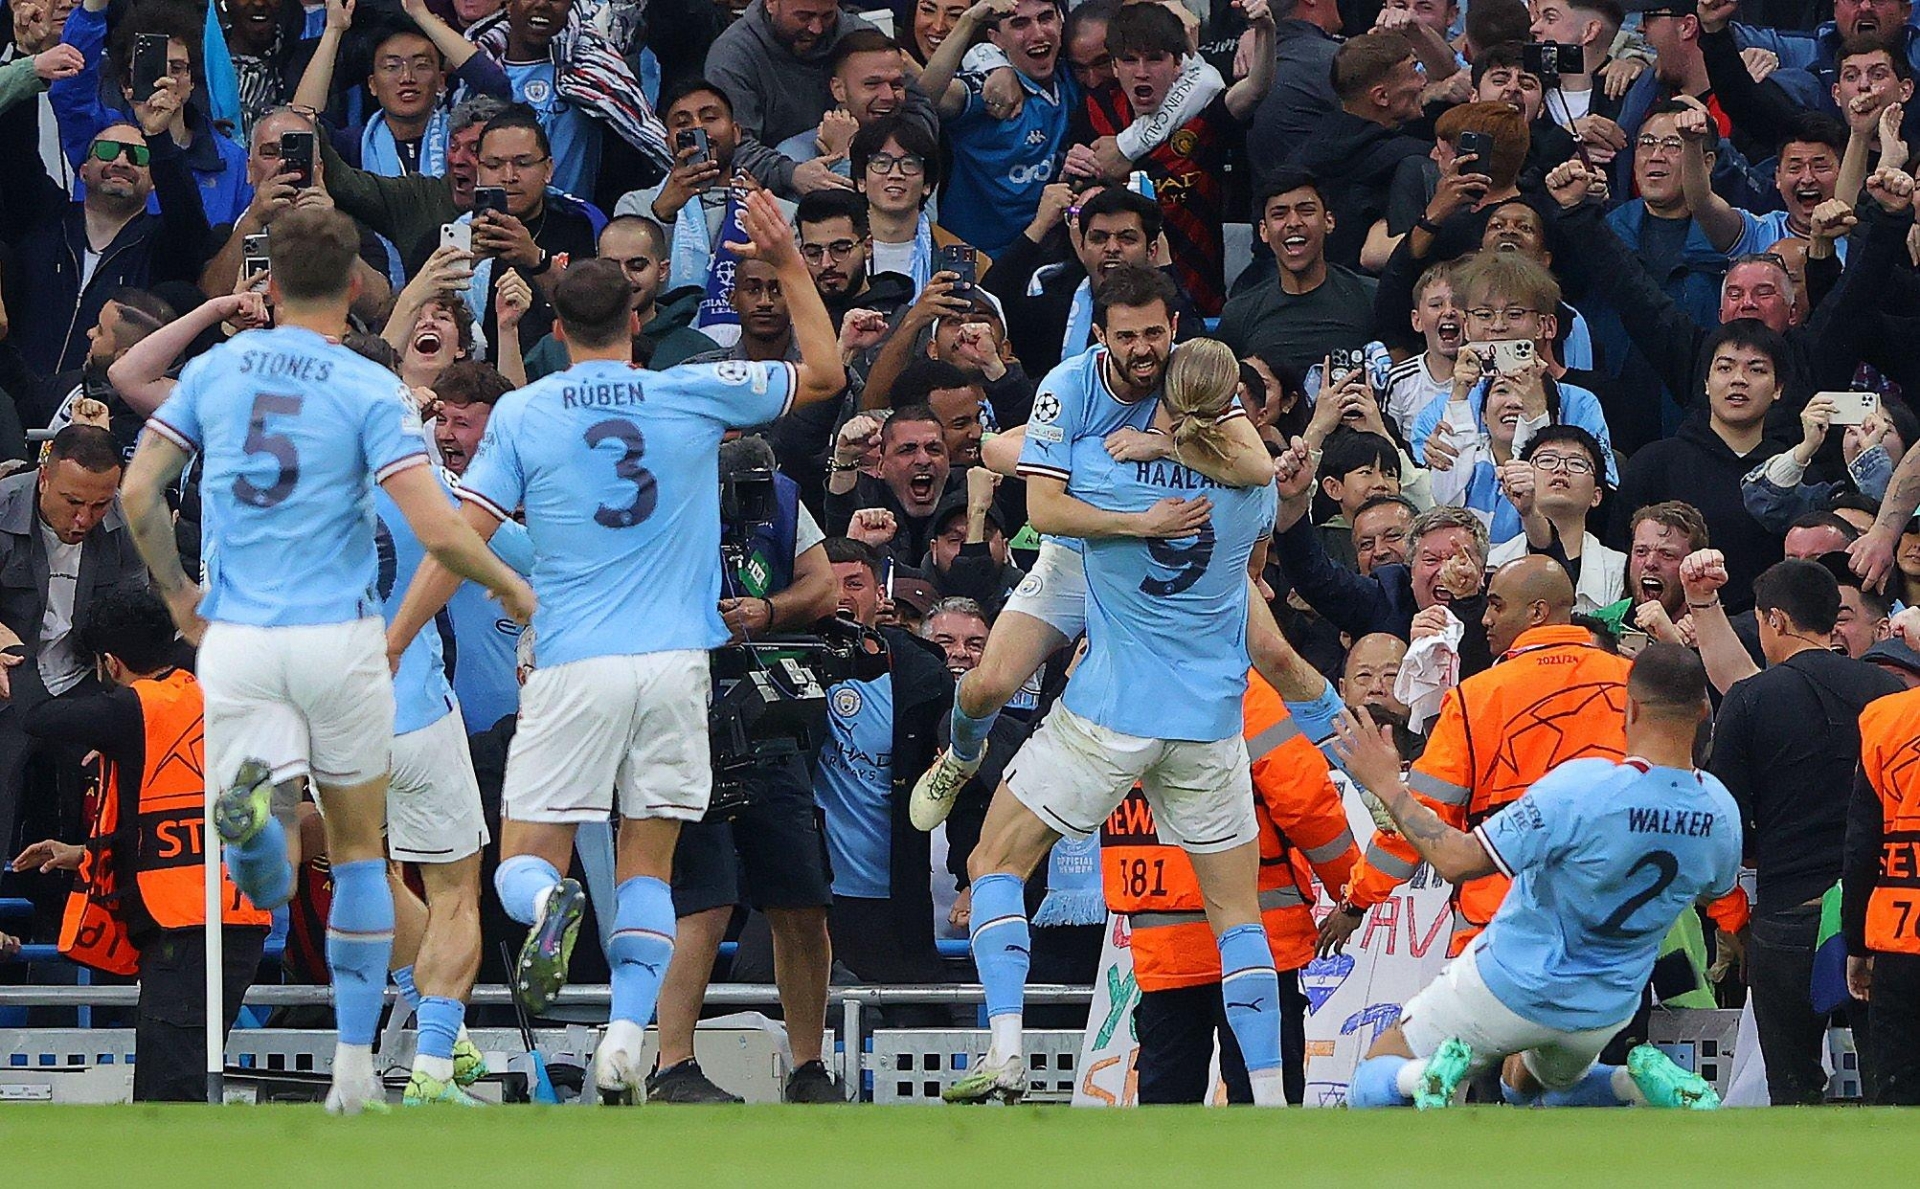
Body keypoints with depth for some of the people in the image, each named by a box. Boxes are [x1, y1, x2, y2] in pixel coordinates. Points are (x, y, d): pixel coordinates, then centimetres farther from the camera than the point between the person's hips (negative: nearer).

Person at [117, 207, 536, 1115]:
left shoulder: (213, 371, 5)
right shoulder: (369, 390, -6)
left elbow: (137, 493, 4)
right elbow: (438, 531, -14)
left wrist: (177, 595, 20)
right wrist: (509, 586, 5)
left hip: (235, 640, 2)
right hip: (337, 639, -1)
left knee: (260, 873, -1)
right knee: (359, 849, 16)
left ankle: (254, 796, -39)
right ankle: (355, 1064, 15)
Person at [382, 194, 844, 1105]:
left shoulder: (522, 414, 2)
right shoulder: (696, 395, 3)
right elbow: (825, 375, 15)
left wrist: (387, 650, 3)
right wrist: (790, 267, 21)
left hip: (572, 664, -1)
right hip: (675, 661, 1)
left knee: (523, 865, 4)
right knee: (647, 867, 8)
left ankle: (548, 905, -32)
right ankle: (626, 1035, -10)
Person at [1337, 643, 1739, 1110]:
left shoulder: (1582, 787, -30)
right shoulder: (1720, 813, -13)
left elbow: (1459, 861, -26)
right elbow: (1712, 892, 12)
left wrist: (1387, 785, -14)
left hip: (1512, 985, -5)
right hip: (1606, 1013, 5)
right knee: (1526, 1084, 36)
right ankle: (1639, 1083, 5)